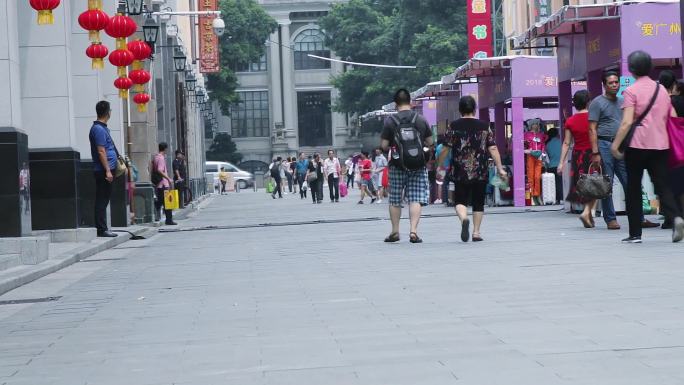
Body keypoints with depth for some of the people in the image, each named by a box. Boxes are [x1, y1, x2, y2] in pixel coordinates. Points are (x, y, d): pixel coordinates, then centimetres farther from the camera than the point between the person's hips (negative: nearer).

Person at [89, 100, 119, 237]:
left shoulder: (102, 128, 19)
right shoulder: (99, 129, -13)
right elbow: (101, 151, -18)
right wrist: (107, 170, -21)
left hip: (105, 171, 10)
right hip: (103, 171, -10)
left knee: (103, 200, 11)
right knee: (102, 200, -8)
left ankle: (102, 228, 13)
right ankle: (102, 229, -8)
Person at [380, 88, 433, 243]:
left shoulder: (390, 121, -5)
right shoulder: (421, 120, 0)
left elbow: (384, 146, -5)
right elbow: (429, 142, 7)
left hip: (397, 165, 0)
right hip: (418, 166, 0)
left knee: (395, 200, 12)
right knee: (416, 199, -1)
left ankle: (395, 232, 17)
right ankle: (413, 231, -12)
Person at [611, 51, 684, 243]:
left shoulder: (631, 91, -5)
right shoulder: (662, 90, 12)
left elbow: (627, 122, -15)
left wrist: (615, 144, -11)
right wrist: (669, 140, 25)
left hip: (638, 145, -4)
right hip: (661, 146, 4)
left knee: (633, 189, 7)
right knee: (662, 185, 2)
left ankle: (635, 233, 8)